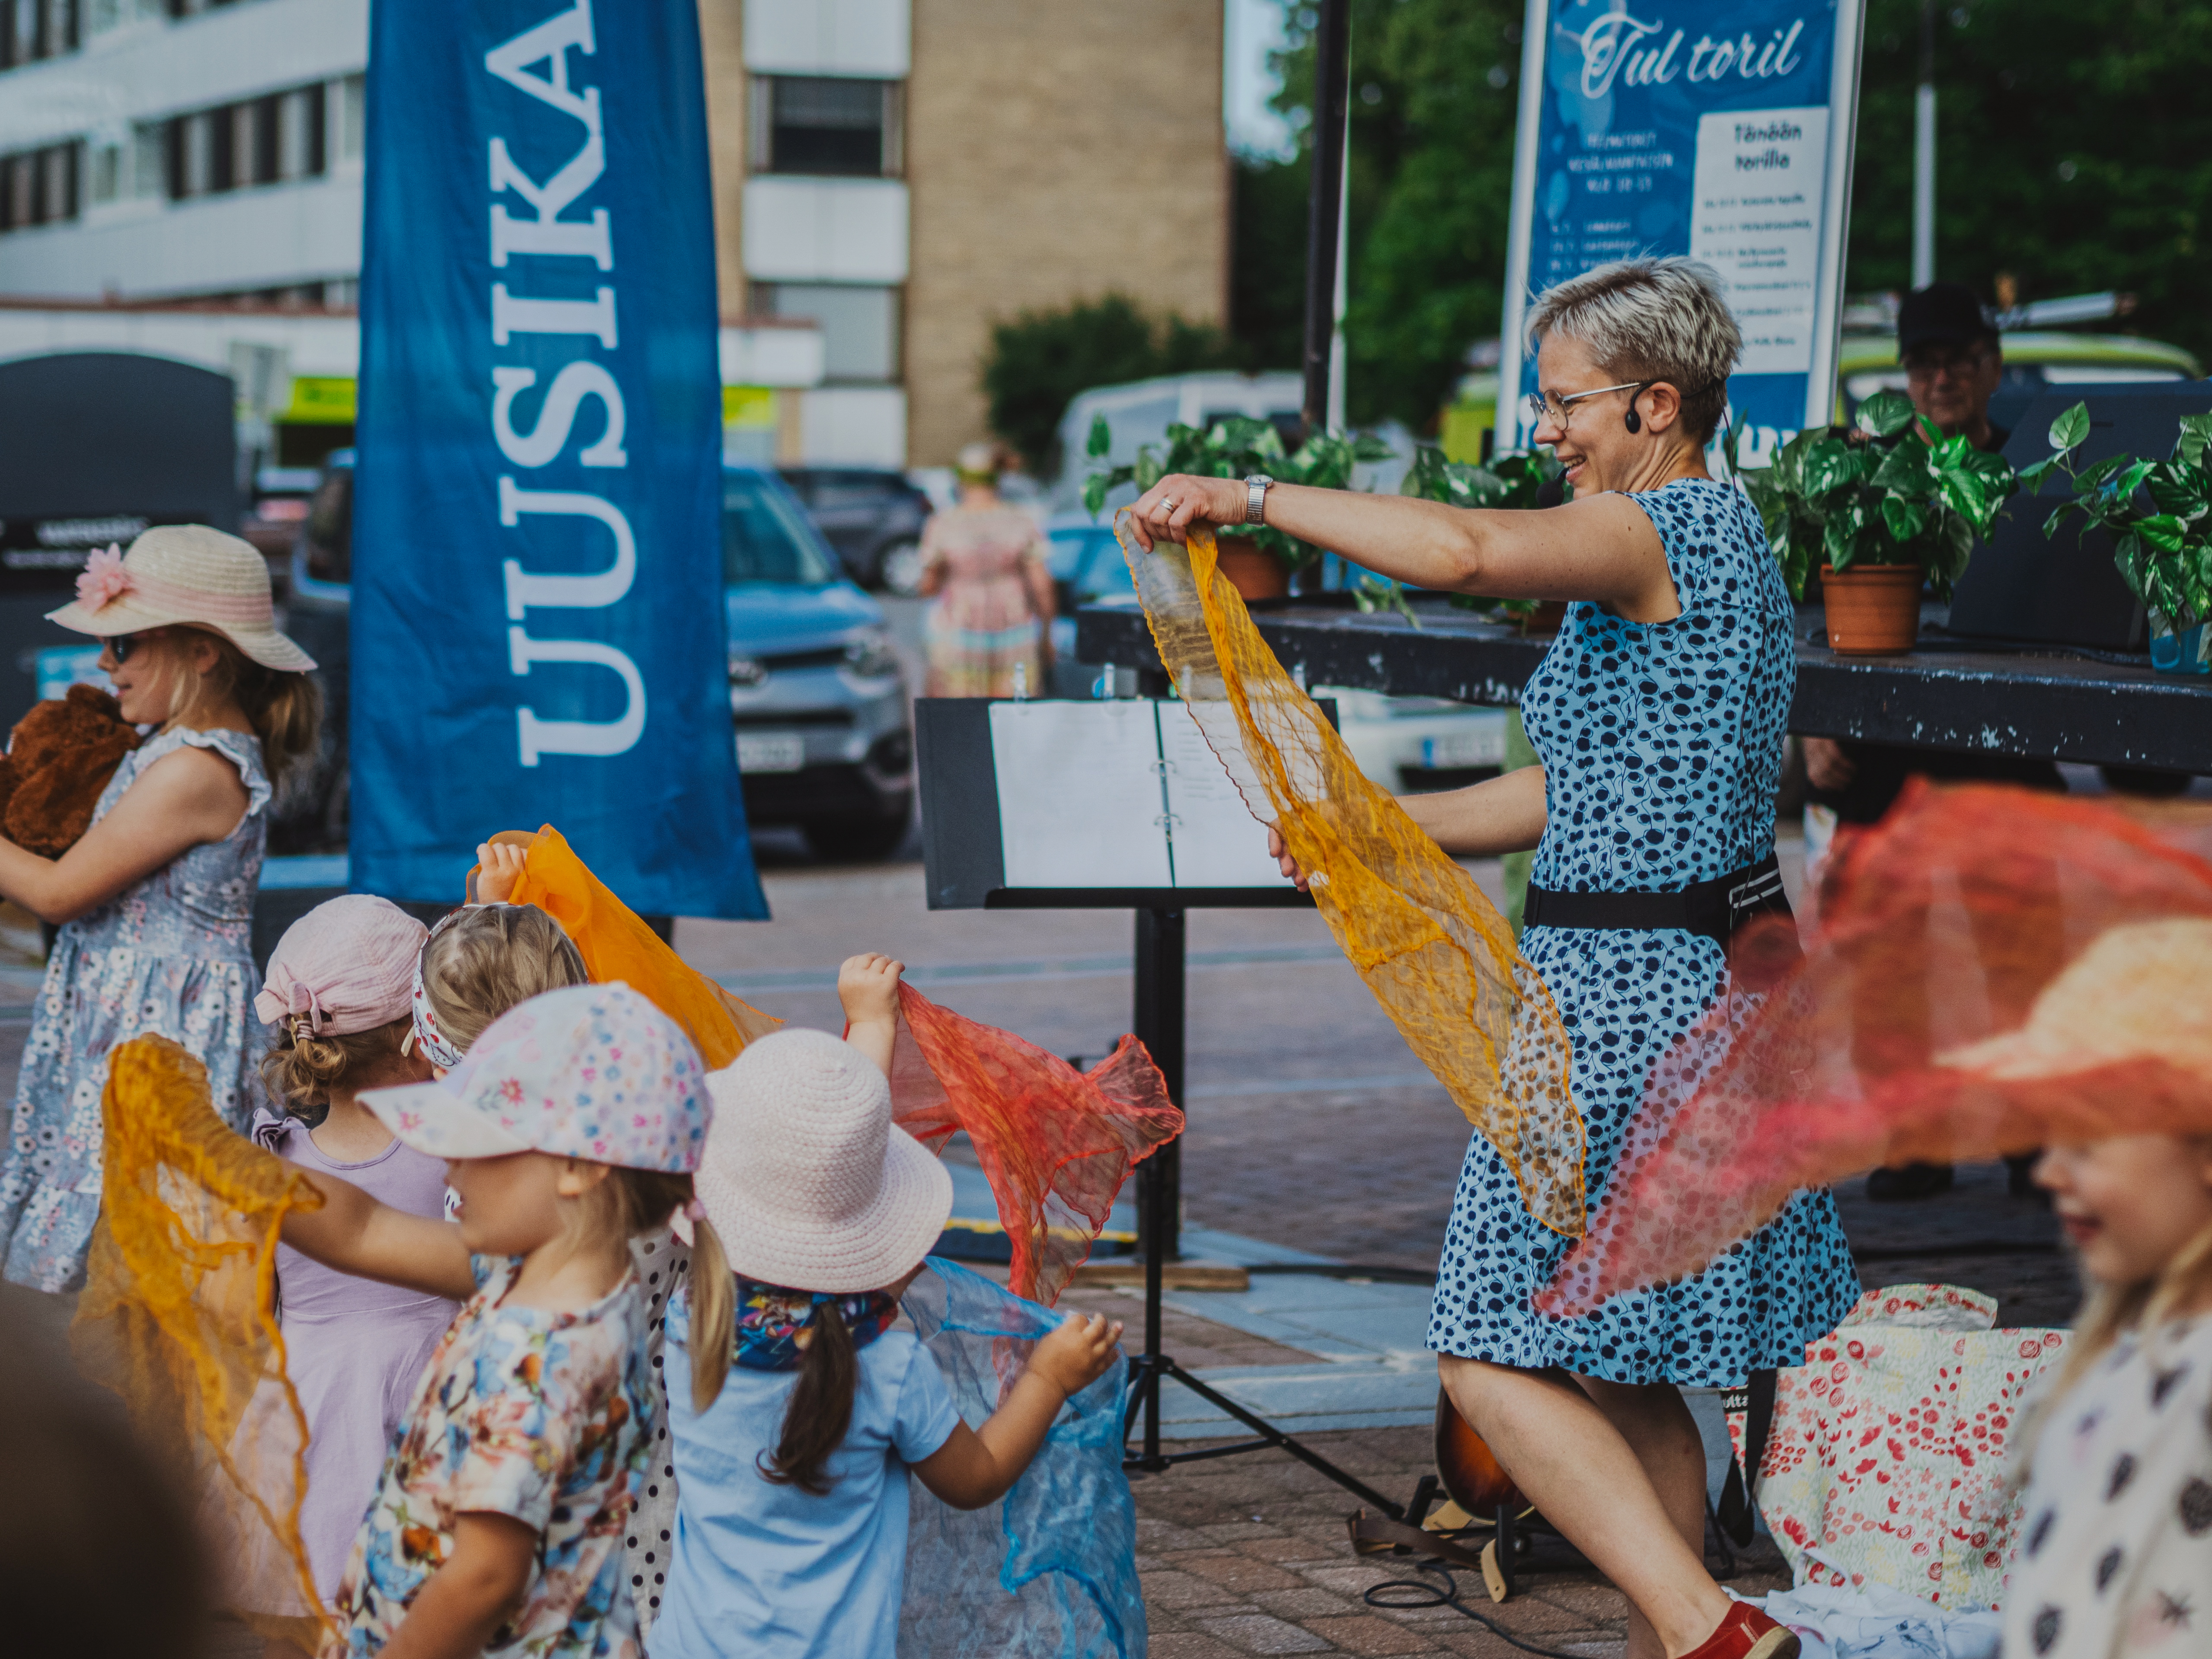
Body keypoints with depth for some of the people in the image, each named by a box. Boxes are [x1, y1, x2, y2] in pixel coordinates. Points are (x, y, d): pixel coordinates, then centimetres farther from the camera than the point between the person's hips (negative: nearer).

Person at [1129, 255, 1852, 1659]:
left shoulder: (1665, 530, -14)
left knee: (1500, 1358, -7)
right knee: (1628, 1371, 16)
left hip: (1626, 995, -10)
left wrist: (1251, 496, -27)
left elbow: (1463, 553, -36)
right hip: (1708, 982, 10)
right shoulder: (1723, 540, 17)